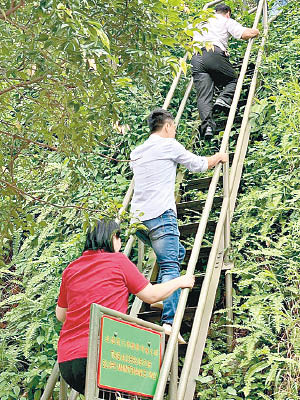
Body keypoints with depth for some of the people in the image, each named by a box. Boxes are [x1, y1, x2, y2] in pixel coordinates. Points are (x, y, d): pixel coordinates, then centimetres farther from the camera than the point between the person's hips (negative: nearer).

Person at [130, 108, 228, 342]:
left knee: (177, 253, 23)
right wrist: (219, 157, 29)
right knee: (170, 268, -12)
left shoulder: (136, 152, 21)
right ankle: (169, 321, -24)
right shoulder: (168, 145, 3)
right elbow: (199, 165, 10)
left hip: (138, 218, 7)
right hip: (160, 216, -7)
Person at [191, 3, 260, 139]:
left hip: (196, 57, 4)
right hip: (214, 53, -4)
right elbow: (246, 34, 7)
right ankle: (223, 100, -11)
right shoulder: (227, 21, 20)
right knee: (233, 80, 17)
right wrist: (256, 31, 27)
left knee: (203, 96, -4)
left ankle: (207, 124, -22)